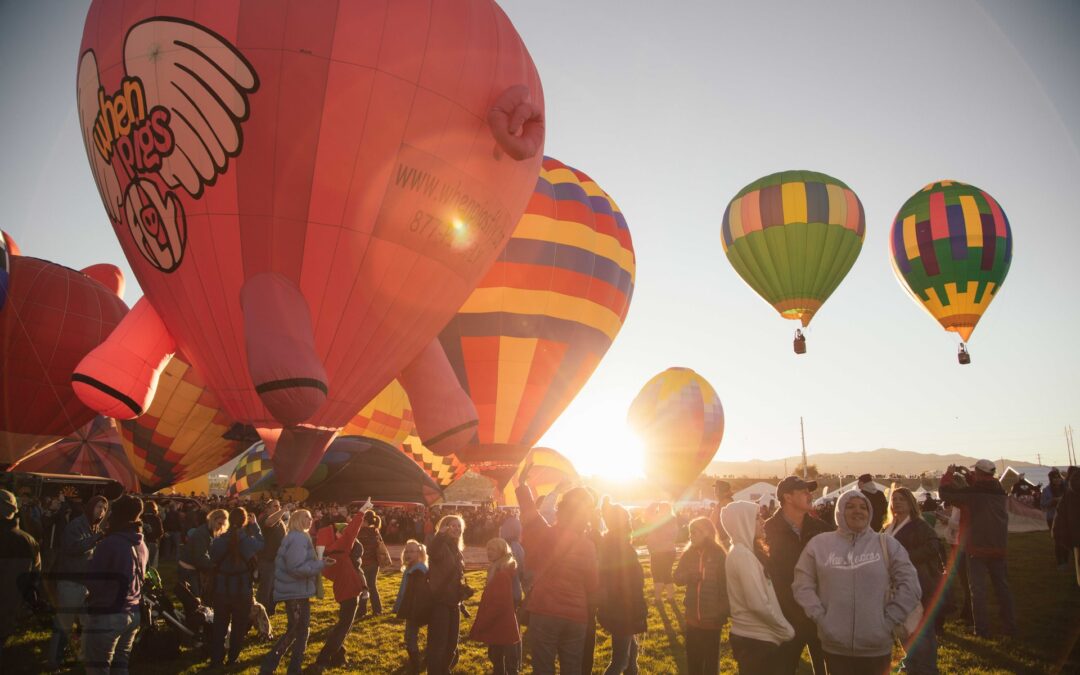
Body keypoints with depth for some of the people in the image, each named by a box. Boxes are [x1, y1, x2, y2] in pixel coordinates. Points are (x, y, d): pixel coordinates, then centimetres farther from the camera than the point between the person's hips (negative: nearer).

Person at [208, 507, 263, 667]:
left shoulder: (218, 540, -12)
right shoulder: (249, 540, -16)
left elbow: (213, 560, 0)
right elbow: (261, 543, 5)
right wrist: (254, 525, 8)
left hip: (221, 590, 2)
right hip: (242, 591, -1)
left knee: (219, 626, 16)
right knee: (239, 627, 15)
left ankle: (216, 658, 20)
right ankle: (233, 659, 21)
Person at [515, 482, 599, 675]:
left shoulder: (546, 535, -8)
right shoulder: (588, 545, 0)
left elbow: (529, 508, 5)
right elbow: (592, 585, 6)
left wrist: (522, 484, 20)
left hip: (544, 613, -3)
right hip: (576, 617, 3)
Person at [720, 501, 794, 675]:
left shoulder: (741, 551, 11)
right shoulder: (743, 554, -19)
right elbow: (759, 605, -22)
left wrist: (782, 629, 9)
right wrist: (787, 630, -11)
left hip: (751, 636, 9)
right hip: (756, 640, -9)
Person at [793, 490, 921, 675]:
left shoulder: (886, 544, 1)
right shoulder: (819, 543, 1)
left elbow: (909, 584, 0)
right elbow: (803, 584, 3)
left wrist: (889, 622, -4)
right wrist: (820, 618, -5)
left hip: (876, 648, 0)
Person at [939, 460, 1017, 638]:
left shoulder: (972, 494, -17)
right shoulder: (1000, 492, 2)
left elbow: (944, 492, -13)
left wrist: (949, 473, 0)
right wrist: (969, 476, 19)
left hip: (976, 549, -5)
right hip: (998, 548, 5)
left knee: (978, 589, 2)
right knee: (1002, 586, 16)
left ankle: (982, 628, 4)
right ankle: (1009, 625, 22)